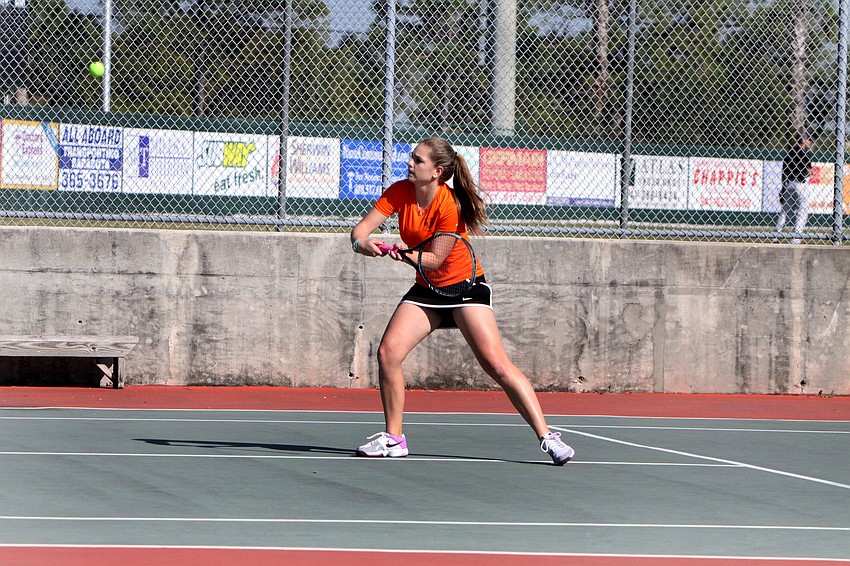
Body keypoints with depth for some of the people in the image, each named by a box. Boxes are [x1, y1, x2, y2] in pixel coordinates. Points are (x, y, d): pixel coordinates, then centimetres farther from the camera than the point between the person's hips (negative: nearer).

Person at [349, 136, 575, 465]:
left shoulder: (450, 206, -22)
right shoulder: (400, 192, -5)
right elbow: (362, 228, -8)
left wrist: (404, 254, -39)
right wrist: (363, 244, -31)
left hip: (465, 286, -6)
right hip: (427, 290, 6)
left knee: (496, 364, -17)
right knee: (388, 352, -11)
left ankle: (546, 437, -16)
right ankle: (393, 439, 2)